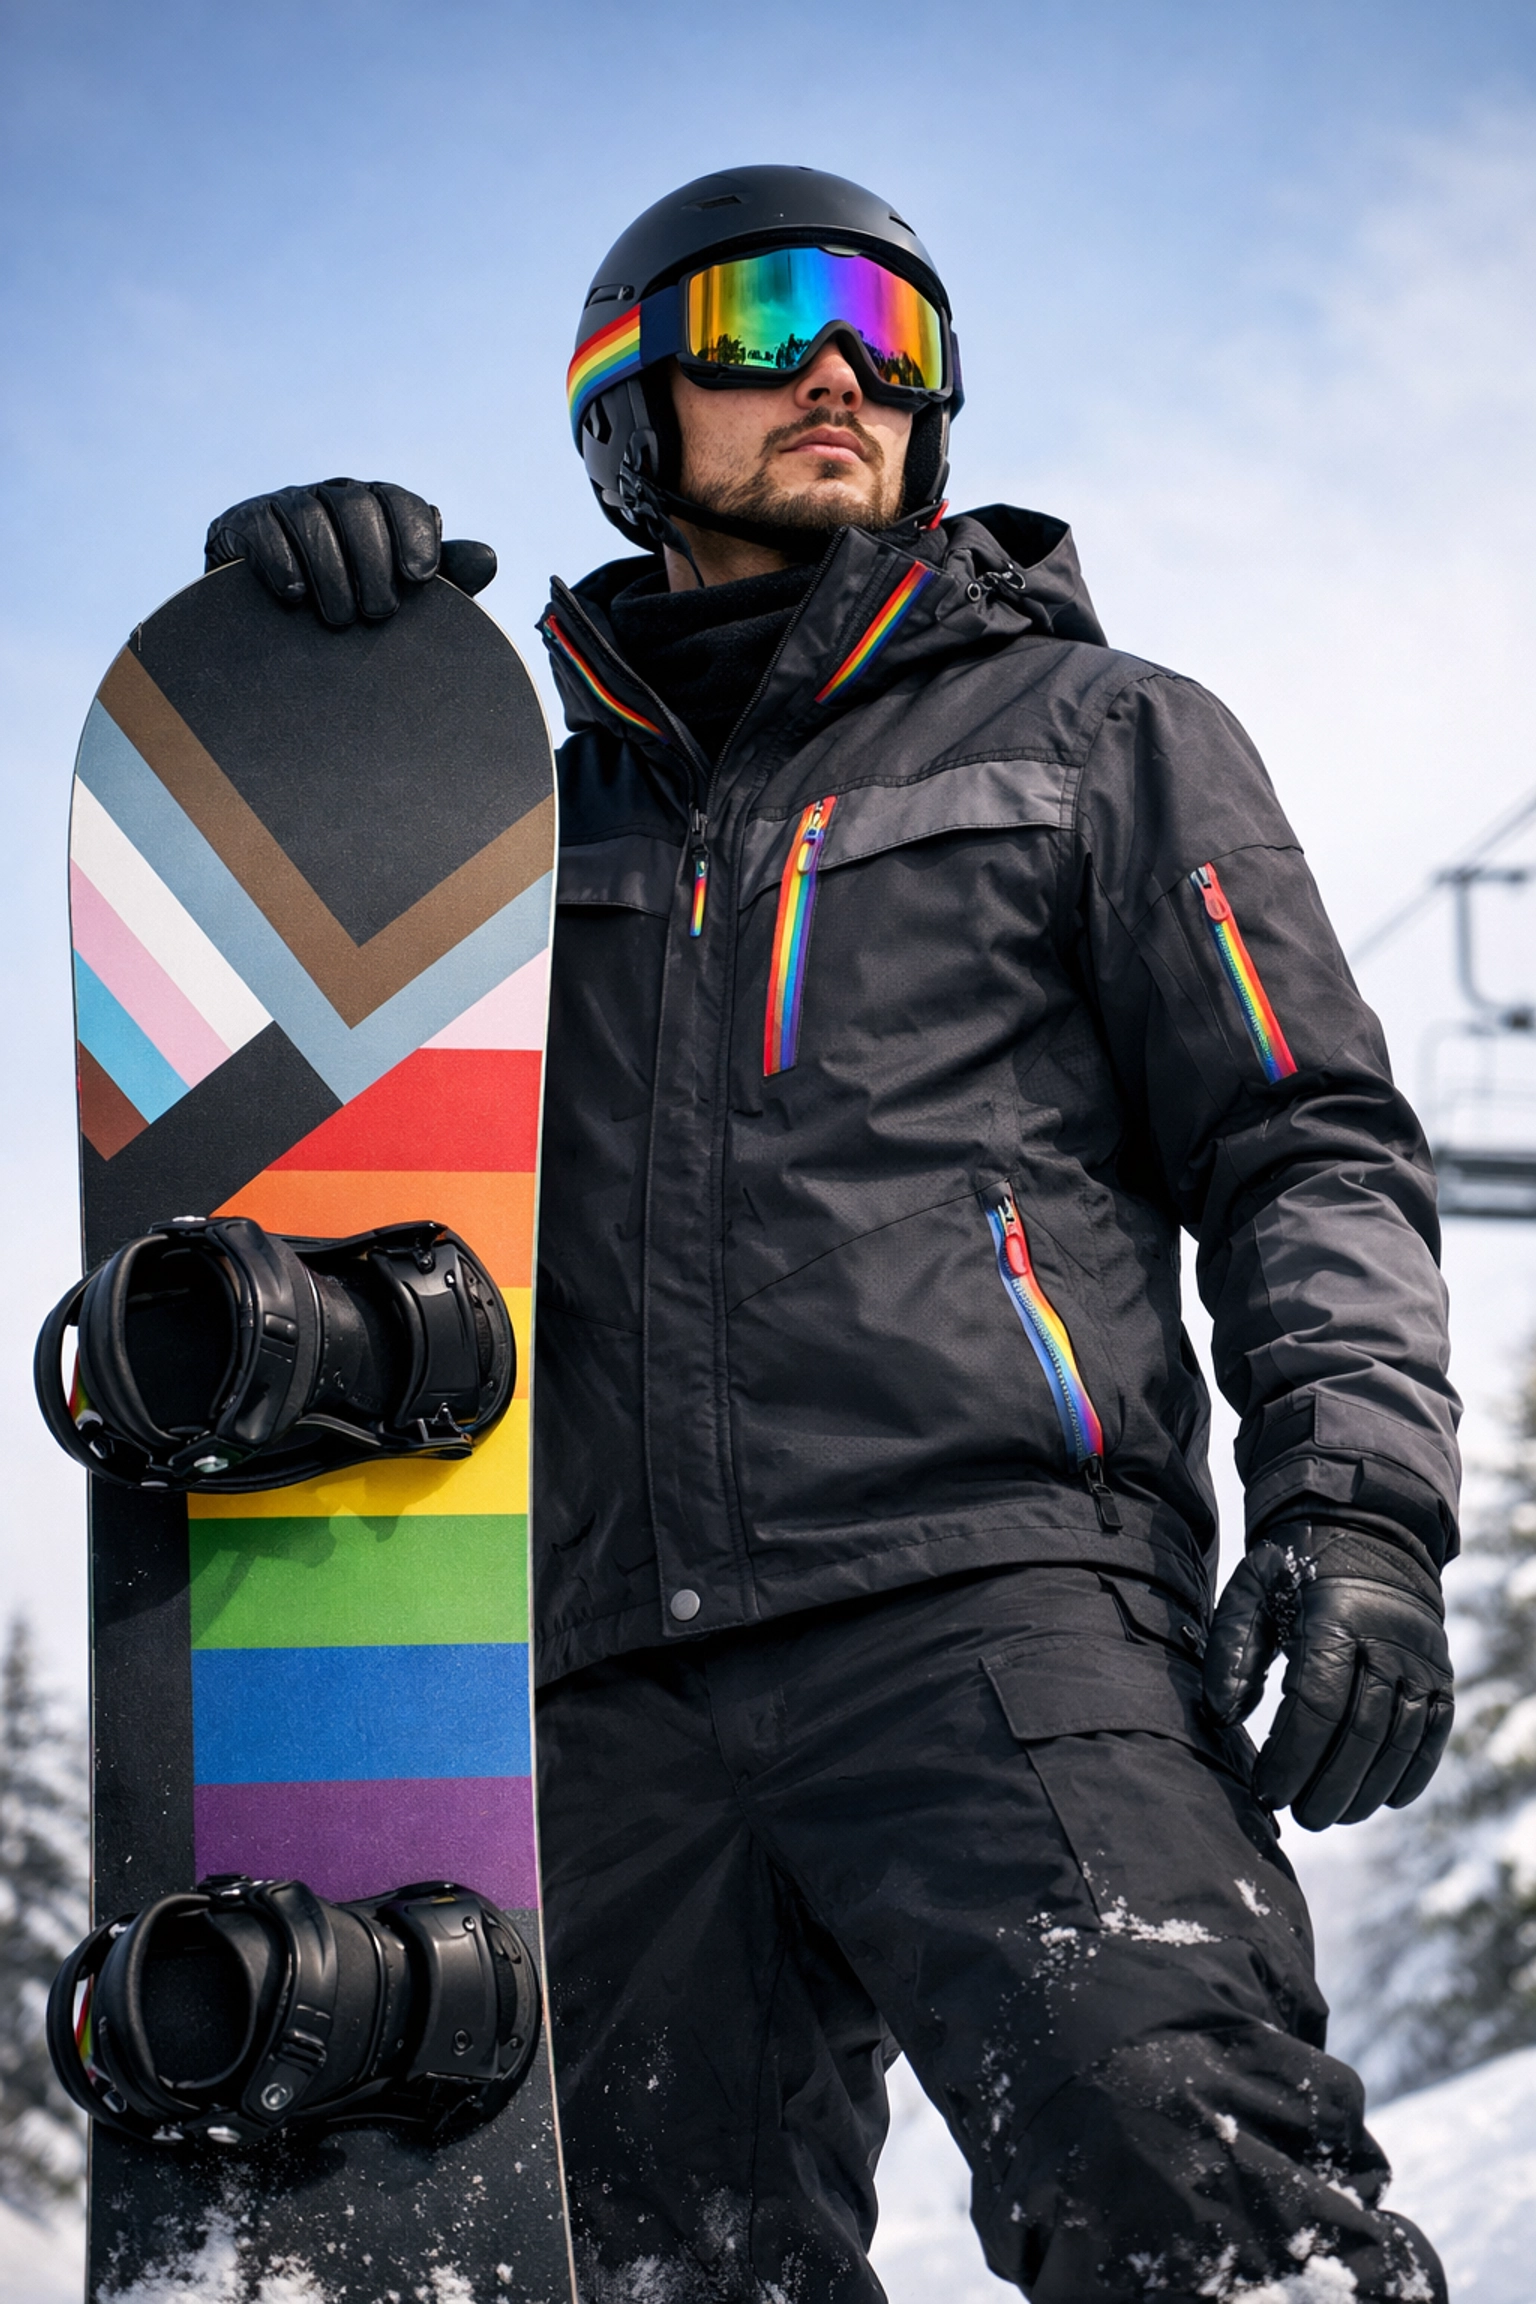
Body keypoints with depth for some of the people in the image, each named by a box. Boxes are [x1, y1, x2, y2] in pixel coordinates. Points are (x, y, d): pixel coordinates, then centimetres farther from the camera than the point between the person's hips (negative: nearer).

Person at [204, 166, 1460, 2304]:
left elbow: (1303, 1146, 12)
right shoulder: (552, 806, 27)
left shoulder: (1094, 735, 19)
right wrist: (289, 625, 1)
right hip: (613, 1684, 4)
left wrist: (1358, 1504, -6)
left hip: (983, 1592, -3)